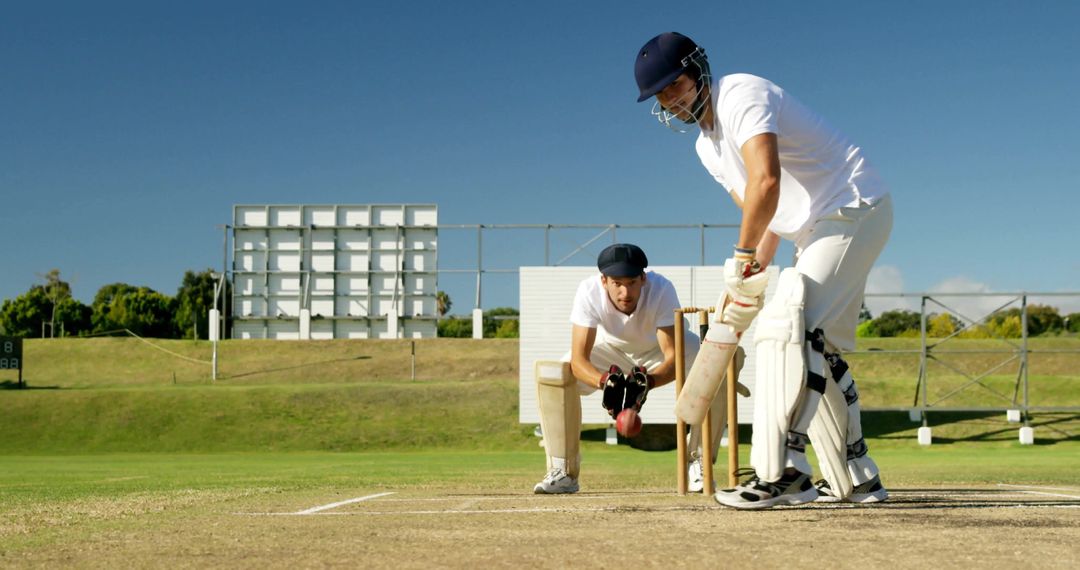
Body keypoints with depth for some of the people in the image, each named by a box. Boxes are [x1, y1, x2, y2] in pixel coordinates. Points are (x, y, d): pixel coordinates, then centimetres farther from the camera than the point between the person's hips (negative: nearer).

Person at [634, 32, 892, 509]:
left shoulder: (742, 95, -17)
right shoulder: (707, 147, 13)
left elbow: (766, 181, -33)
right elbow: (766, 216, 13)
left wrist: (741, 258, -25)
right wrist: (750, 278, 0)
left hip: (855, 208, -10)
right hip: (818, 230, 10)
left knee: (786, 325, -20)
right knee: (819, 348, 13)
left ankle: (782, 470, -22)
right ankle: (858, 479, 22)